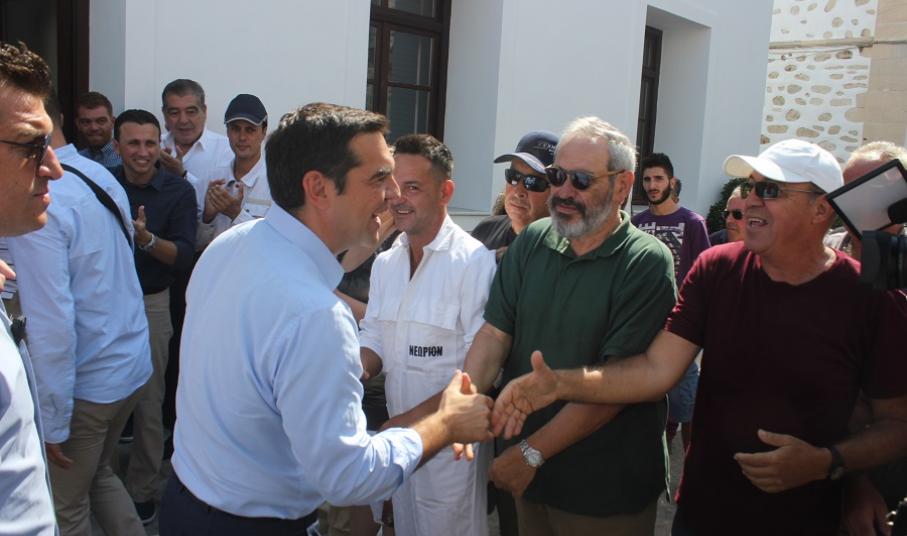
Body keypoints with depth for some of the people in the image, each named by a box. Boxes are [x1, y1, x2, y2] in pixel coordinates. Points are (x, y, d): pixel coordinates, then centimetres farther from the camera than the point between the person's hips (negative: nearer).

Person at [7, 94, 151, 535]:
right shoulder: (103, 176, 1)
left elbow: (51, 324, -25)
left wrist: (52, 421, -17)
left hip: (84, 383, -7)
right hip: (133, 365, 7)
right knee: (99, 474, 27)